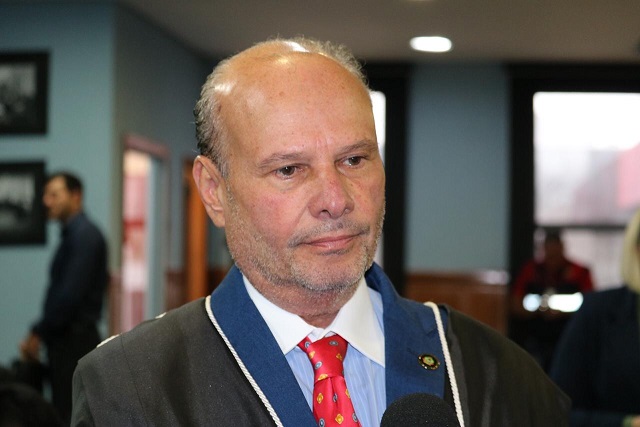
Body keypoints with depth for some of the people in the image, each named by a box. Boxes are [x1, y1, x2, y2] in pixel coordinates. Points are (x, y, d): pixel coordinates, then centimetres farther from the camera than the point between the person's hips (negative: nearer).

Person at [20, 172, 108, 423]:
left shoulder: (84, 235, -13)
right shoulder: (72, 234, 16)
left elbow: (70, 295, -21)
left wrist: (37, 334, -13)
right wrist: (40, 333, 10)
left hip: (75, 341, -9)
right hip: (66, 340, 9)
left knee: (68, 416, -8)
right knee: (64, 413, 12)